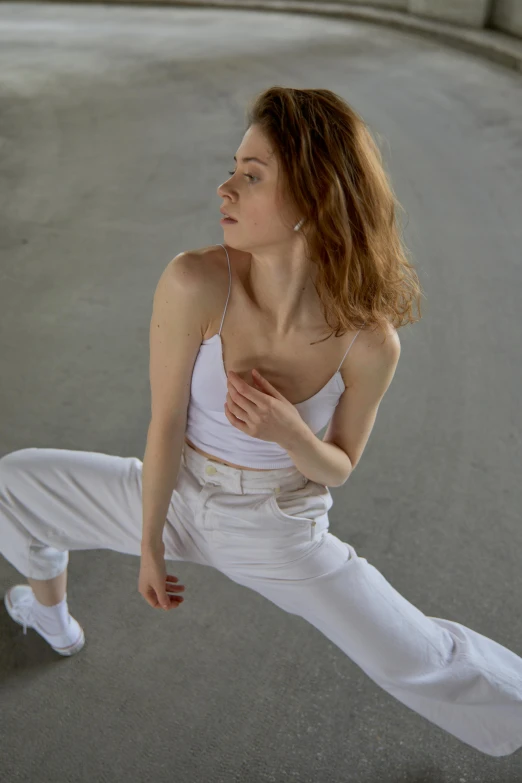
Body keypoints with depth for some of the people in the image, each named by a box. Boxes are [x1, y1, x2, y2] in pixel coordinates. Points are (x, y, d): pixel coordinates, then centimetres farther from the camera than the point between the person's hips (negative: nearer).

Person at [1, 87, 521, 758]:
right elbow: (166, 423, -16)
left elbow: (338, 469, -10)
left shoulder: (371, 342, -26)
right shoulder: (194, 285, -28)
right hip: (181, 496, 2)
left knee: (423, 662, -5)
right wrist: (149, 543, -4)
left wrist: (289, 433, -33)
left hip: (283, 533, -2)